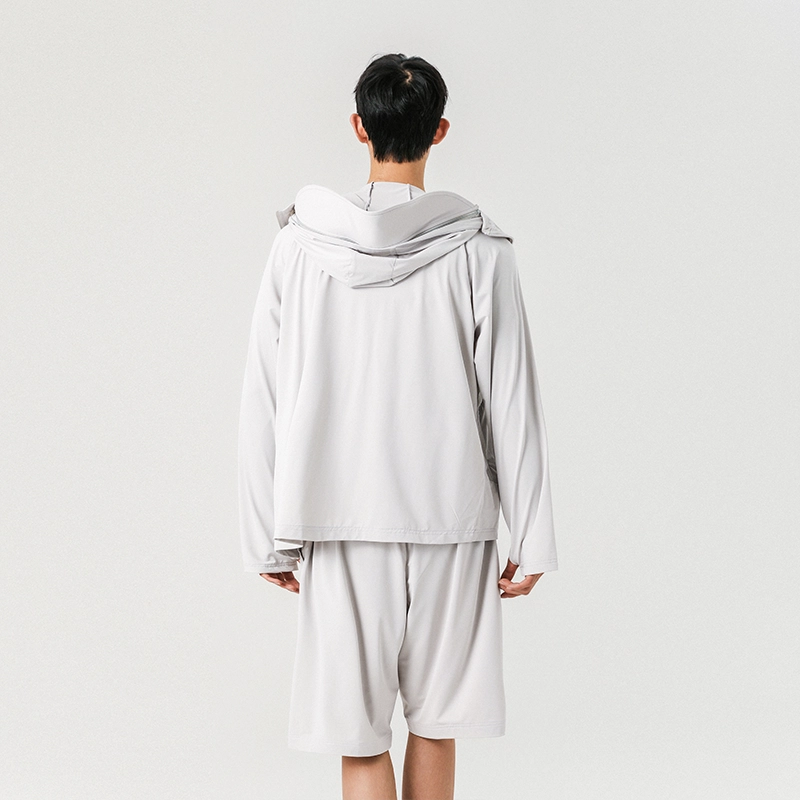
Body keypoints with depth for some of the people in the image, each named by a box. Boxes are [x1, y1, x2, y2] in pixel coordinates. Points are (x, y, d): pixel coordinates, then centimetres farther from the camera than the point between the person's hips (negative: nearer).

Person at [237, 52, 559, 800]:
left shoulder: (300, 245, -4)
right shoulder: (478, 250, -6)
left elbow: (263, 406, -1)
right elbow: (512, 404, -5)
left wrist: (270, 538, 8)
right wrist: (530, 540, 3)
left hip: (341, 518, 0)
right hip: (451, 516, 0)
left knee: (359, 736, 4)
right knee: (437, 722, 14)